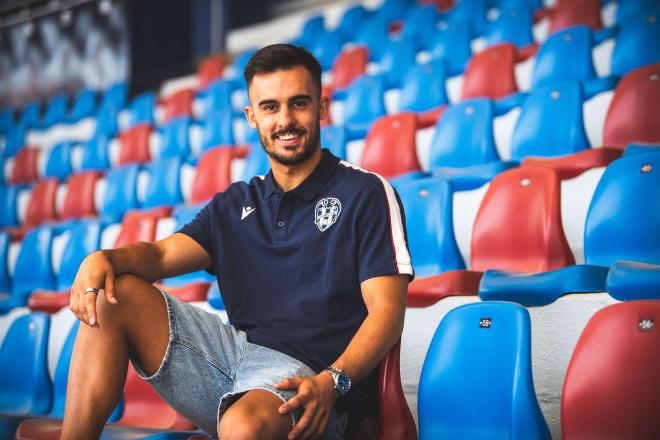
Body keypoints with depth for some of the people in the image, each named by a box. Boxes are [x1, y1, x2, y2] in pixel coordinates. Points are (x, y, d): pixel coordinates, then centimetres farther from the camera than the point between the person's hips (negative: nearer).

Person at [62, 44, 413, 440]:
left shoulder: (367, 193, 2)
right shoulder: (236, 204, 20)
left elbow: (387, 310, -7)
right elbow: (162, 254, 9)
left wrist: (331, 382, -24)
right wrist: (104, 258, -15)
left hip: (304, 382, -6)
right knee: (113, 293, -8)